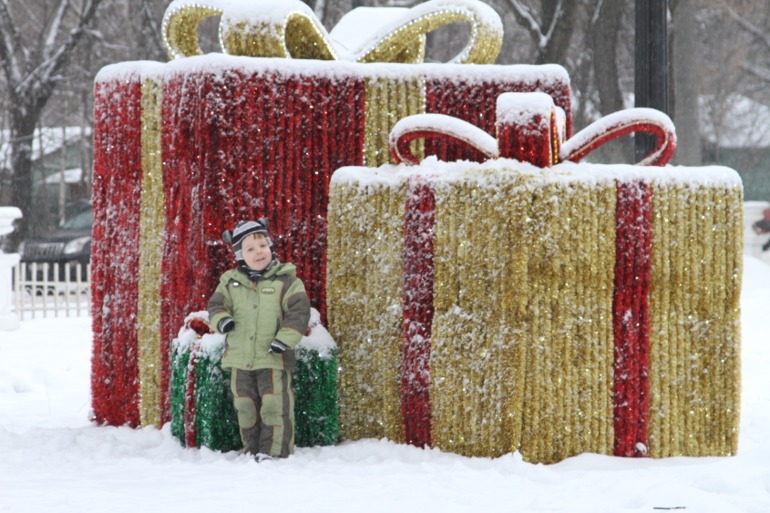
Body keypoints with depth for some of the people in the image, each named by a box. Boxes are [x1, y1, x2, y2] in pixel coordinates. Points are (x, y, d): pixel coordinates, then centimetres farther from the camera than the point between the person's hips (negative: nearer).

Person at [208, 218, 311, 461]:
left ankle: (275, 452, 0)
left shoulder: (286, 281, -4)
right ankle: (252, 450, 22)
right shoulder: (230, 282, 7)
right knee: (246, 409, 11)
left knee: (275, 407, -7)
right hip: (240, 359, 4)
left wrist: (285, 338, -20)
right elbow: (216, 303, 7)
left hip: (273, 359, -4)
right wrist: (221, 318, -16)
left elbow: (299, 311, -9)